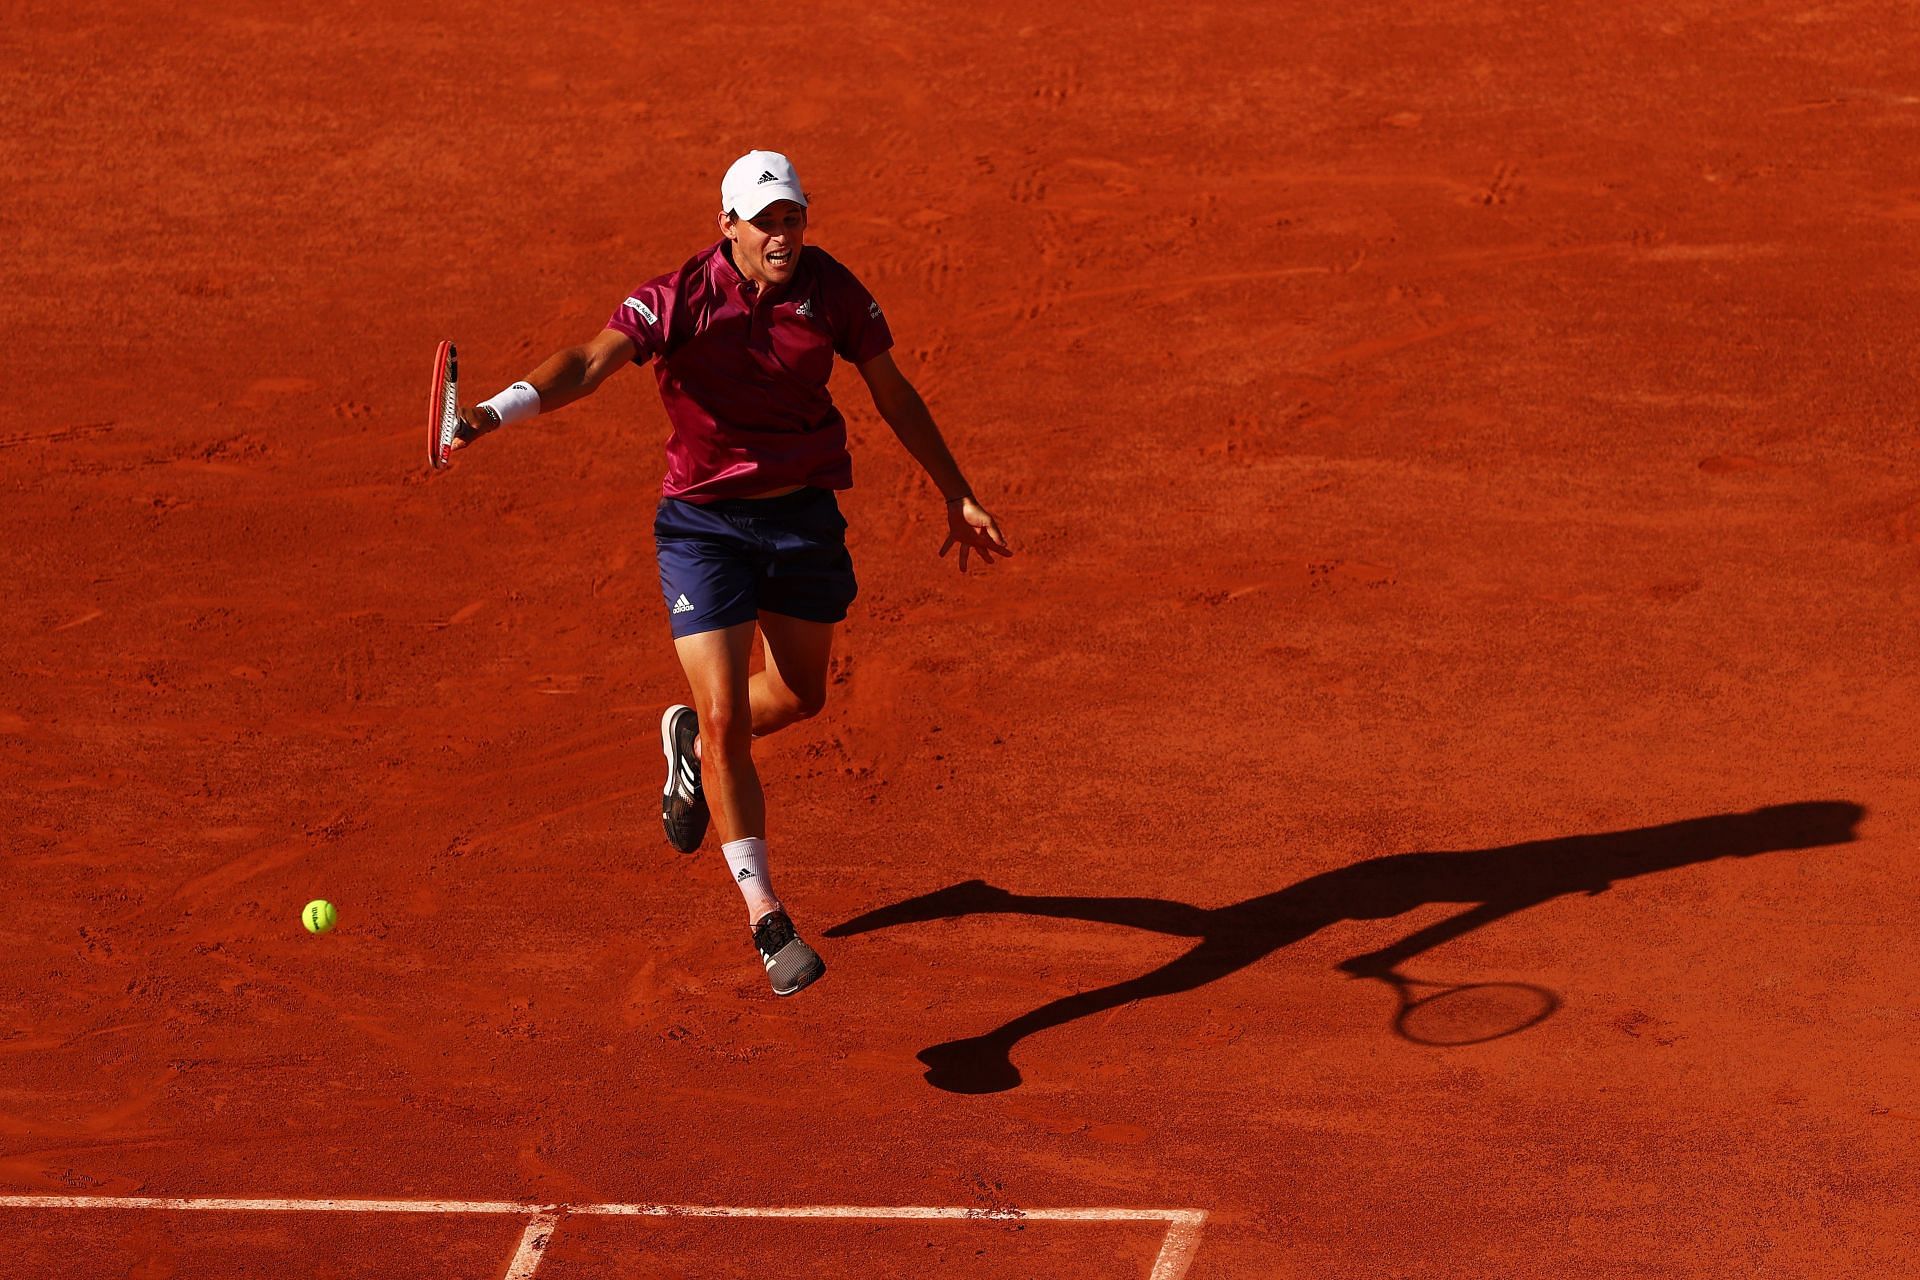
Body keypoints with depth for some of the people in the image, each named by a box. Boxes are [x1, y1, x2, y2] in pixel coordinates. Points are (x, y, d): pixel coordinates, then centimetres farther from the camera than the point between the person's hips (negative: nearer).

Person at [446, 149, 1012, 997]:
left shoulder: (830, 289, -7)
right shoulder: (678, 300, -17)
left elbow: (893, 394, 7)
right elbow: (591, 362, -31)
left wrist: (956, 495, 12)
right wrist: (498, 410, -49)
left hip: (806, 515, 4)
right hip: (704, 523, -4)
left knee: (798, 697, 18)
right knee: (726, 720, -11)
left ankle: (691, 742, 52)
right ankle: (765, 919, -2)